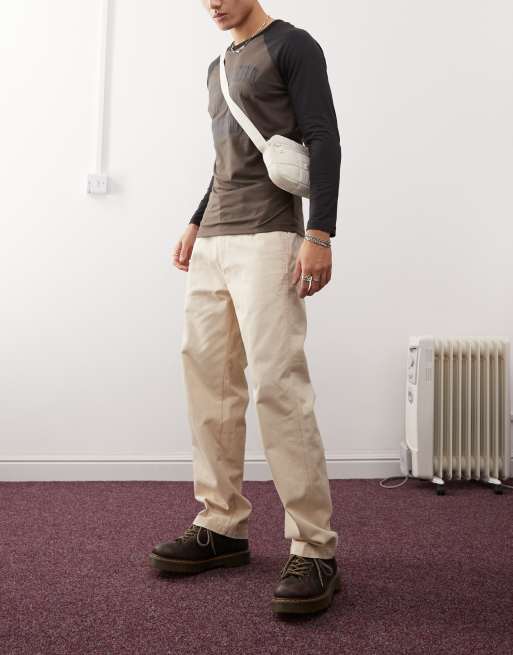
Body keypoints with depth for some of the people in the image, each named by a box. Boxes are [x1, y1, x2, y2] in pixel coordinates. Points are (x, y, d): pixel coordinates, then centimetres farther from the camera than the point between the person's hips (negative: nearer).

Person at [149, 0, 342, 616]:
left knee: (276, 383, -16)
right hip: (212, 241, 8)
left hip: (267, 238, -8)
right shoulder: (219, 68, 26)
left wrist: (319, 234, -17)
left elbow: (323, 139, -7)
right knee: (207, 378, 3)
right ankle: (222, 525, 11)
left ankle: (314, 548, -9)